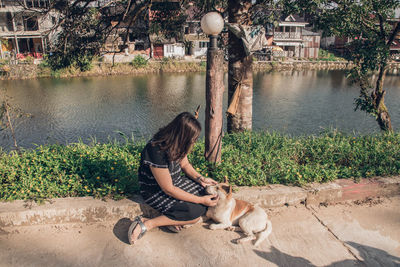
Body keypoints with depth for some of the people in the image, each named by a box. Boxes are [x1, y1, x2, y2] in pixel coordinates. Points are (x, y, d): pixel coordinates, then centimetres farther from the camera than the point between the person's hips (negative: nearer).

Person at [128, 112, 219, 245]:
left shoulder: (176, 143, -9)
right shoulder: (157, 151, -34)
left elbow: (185, 165, 10)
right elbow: (169, 189, -27)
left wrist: (200, 179, -8)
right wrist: (200, 200, -22)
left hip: (176, 182, 9)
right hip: (156, 191, -8)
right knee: (195, 212, -21)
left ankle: (174, 218, -7)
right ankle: (147, 224, -14)